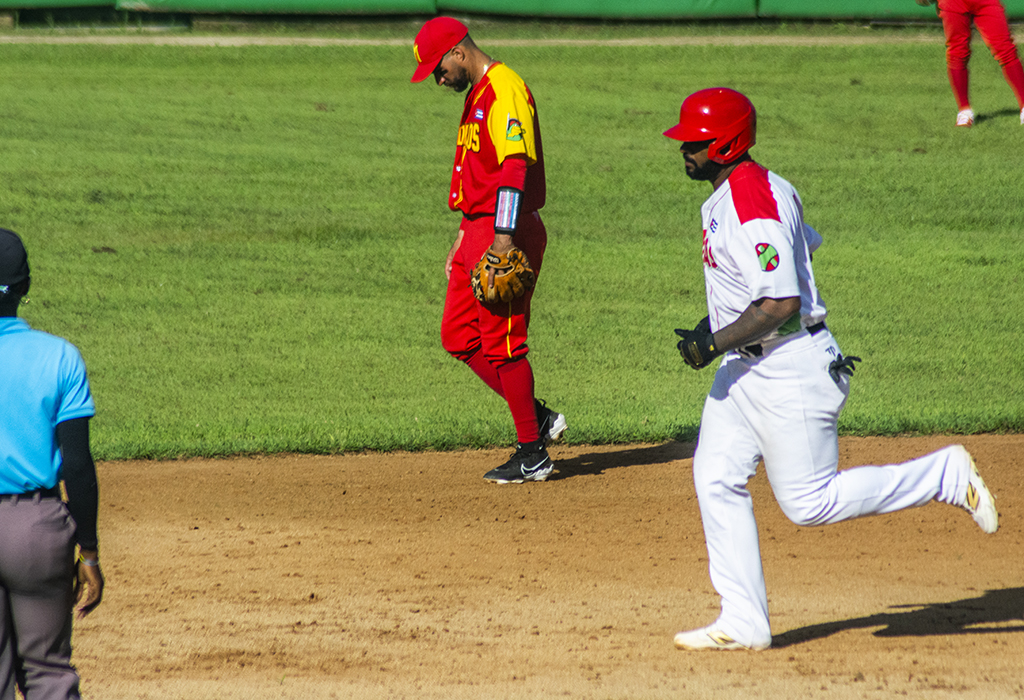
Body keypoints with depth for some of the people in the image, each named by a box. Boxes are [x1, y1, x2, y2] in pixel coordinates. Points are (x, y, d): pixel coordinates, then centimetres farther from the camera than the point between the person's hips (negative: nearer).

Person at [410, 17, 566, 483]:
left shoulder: (505, 89, -14)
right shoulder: (476, 95, 19)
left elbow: (515, 169, -23)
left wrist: (503, 237, -28)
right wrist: (464, 238, 25)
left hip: (507, 233, -11)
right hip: (478, 232, 11)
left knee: (502, 343, -6)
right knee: (458, 336, 11)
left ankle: (533, 456, 2)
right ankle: (538, 418, 17)